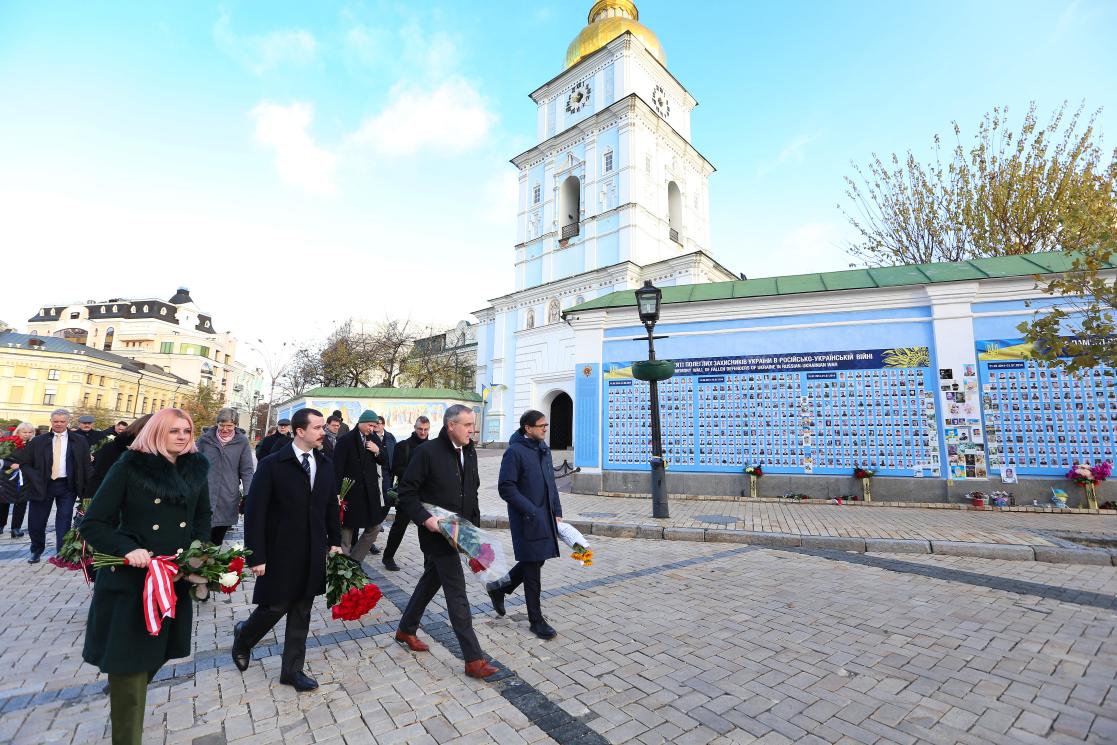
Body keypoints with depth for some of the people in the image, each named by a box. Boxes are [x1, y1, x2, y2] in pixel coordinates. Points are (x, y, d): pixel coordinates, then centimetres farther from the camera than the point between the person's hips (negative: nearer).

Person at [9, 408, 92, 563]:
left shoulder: (79, 441, 1)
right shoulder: (39, 441, 4)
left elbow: (87, 465, 2)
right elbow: (23, 461, 6)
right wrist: (34, 478, -9)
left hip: (67, 486, -2)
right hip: (43, 485, 2)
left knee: (64, 521, 1)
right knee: (36, 521, 10)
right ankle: (37, 551, 32)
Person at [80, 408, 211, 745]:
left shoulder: (195, 469, 3)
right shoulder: (130, 466, -10)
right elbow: (92, 524, -9)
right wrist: (127, 549, -23)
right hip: (131, 582, -4)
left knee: (154, 657, 18)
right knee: (129, 665, 4)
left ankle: (125, 709, 47)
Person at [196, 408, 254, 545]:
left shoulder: (242, 442, 0)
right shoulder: (205, 439, 1)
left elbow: (247, 471, 0)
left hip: (228, 500, 0)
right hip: (204, 497, 0)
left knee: (217, 541, 12)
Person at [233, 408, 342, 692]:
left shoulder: (325, 464, 3)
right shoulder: (272, 464, -13)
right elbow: (254, 512, -12)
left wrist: (335, 541, 7)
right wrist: (256, 556, -13)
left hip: (313, 553, 4)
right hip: (280, 552, -4)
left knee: (301, 613, 13)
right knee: (276, 607, 9)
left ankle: (292, 669, 28)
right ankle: (243, 636, 42)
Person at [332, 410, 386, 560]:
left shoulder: (373, 439, 7)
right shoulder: (345, 440, -10)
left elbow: (382, 461, 15)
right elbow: (337, 469, -14)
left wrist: (378, 451, -7)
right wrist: (338, 495, -17)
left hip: (370, 492, 6)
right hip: (350, 494, -6)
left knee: (374, 527, 11)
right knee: (347, 531, 4)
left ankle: (353, 561, 24)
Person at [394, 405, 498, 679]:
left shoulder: (469, 452, 5)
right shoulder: (428, 452, -17)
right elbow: (407, 491, -13)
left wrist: (474, 525, 10)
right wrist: (424, 518, -23)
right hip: (437, 533, -7)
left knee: (431, 581, 22)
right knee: (457, 592, -5)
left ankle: (406, 630, 44)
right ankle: (473, 659, 3)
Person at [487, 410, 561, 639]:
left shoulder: (544, 449, 10)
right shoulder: (515, 451, -15)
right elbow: (506, 488, -17)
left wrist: (557, 511, 10)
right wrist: (531, 511, -17)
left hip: (545, 517, 8)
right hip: (527, 519, -8)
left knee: (535, 561, 16)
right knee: (532, 565, 2)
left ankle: (498, 588, 37)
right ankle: (536, 619, 17)